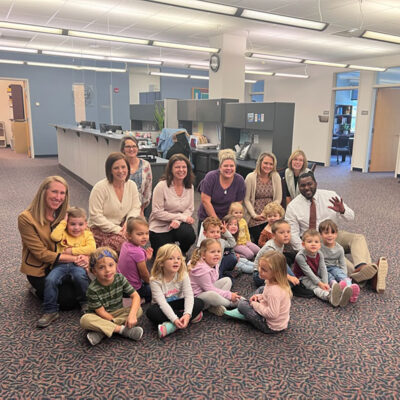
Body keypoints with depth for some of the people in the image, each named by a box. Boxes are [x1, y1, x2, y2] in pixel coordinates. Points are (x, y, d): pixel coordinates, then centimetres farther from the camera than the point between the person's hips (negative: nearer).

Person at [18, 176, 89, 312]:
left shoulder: (66, 213, -3)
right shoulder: (26, 218, -19)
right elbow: (41, 253, -20)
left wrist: (85, 257, -24)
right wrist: (74, 258, -27)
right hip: (40, 270, -5)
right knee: (69, 301, -17)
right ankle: (38, 290, 11)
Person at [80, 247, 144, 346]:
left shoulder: (120, 278, -14)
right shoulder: (93, 289, -22)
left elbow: (135, 296, -15)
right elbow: (101, 312, -18)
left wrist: (132, 315, -30)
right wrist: (116, 323, -22)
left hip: (117, 313, 3)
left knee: (138, 310, -21)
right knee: (84, 320, -34)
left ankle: (101, 332, -27)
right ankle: (122, 329, -30)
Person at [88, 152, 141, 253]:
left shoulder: (132, 185, 3)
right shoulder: (100, 187, -14)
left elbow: (135, 208, 7)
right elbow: (95, 216, -16)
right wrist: (117, 230, -19)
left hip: (121, 227, 5)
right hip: (100, 230, -5)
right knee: (123, 242, -31)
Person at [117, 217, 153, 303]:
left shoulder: (125, 245, -7)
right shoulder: (138, 252, -31)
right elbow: (144, 274, -17)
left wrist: (146, 258, -8)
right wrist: (149, 282, 4)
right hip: (133, 289, -8)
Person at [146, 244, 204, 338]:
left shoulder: (183, 275, -14)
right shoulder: (155, 280, -22)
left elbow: (189, 296, -22)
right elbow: (162, 302, -28)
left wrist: (187, 314, -40)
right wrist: (174, 319, -39)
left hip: (178, 304, 2)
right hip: (163, 308, -2)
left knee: (199, 302, -21)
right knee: (151, 311, -35)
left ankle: (171, 327, -28)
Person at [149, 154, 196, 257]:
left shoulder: (190, 186, 0)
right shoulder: (161, 186, -16)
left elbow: (190, 209, 1)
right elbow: (157, 213, -18)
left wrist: (178, 221, -20)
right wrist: (182, 217, -19)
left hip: (179, 225, 4)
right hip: (159, 228, -3)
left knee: (190, 235, -29)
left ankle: (182, 253, 6)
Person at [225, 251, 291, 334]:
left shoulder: (274, 291, -34)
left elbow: (272, 314, -32)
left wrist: (255, 304, -18)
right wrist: (259, 296, 0)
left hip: (272, 327, -9)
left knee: (242, 304, -7)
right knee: (261, 289, 17)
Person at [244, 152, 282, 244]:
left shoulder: (276, 177, 3)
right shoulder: (250, 177, -4)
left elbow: (278, 199, 4)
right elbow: (246, 199, -3)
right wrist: (254, 215, -10)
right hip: (255, 218, -2)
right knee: (258, 241, -10)